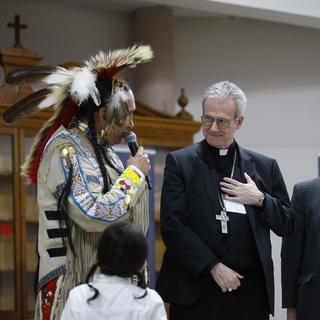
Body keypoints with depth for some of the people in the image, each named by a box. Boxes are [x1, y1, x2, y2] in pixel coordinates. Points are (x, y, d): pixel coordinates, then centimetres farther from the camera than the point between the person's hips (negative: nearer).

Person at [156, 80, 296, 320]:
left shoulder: (264, 167, 11)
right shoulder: (180, 163, 3)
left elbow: (287, 225, 14)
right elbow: (172, 226, -4)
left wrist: (260, 200, -5)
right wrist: (214, 266, -10)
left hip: (250, 291, 2)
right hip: (195, 290, -2)